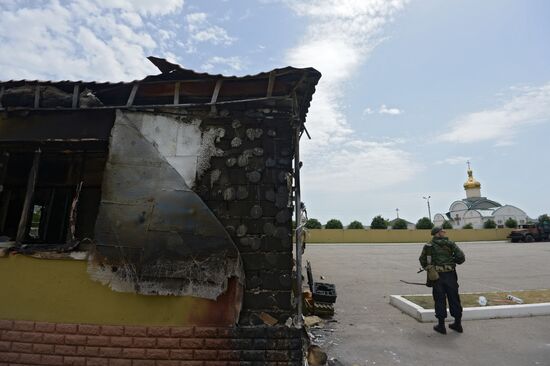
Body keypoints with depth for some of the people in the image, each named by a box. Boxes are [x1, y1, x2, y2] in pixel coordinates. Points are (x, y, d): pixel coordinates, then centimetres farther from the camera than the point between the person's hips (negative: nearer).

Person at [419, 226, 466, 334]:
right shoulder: (450, 244, 2)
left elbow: (422, 260, 7)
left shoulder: (429, 246, 4)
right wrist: (453, 261, 17)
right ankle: (458, 324, 25)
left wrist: (428, 268, 24)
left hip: (436, 276, 0)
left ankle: (441, 326, 11)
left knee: (440, 300, 6)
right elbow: (461, 258, -3)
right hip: (450, 275, 0)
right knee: (454, 299, 13)